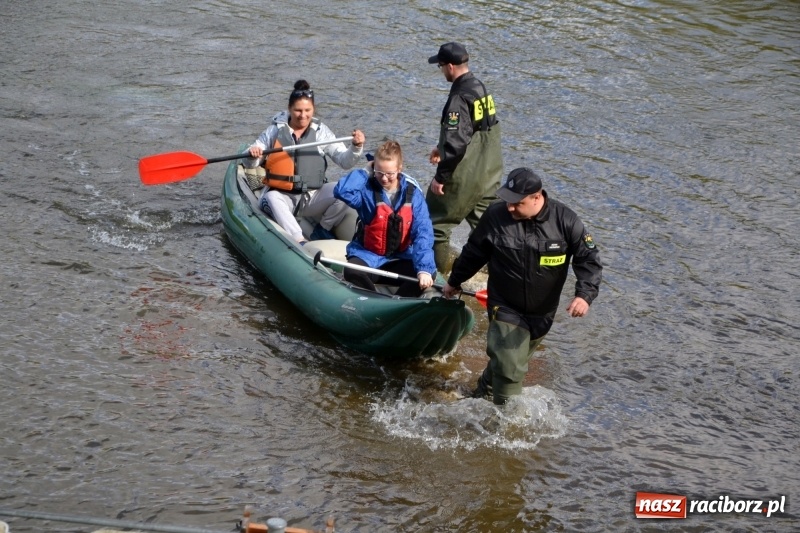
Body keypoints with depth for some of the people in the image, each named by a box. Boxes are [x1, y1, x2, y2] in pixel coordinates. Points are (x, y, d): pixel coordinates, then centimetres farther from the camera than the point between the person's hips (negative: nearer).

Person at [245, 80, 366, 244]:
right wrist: (252, 155, -19)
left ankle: (322, 230, 0)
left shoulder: (321, 131, 5)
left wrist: (356, 147, -20)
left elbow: (345, 161, 0)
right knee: (271, 198, -34)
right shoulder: (275, 130, 4)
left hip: (313, 197, 1)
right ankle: (300, 242, -41)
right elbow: (250, 165, 5)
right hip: (282, 197, -1)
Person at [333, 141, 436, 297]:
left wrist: (424, 268, -29)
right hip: (368, 255, -2)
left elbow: (423, 232, -15)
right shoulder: (367, 189, -10)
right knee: (352, 272, -34)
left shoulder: (412, 192, -7)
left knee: (429, 274, -23)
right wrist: (366, 172, -17)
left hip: (399, 258, 2)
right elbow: (342, 191, -32)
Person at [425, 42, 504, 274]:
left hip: (464, 177, -9)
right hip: (488, 174, 9)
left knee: (437, 219, 7)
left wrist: (440, 177, -18)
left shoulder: (459, 97, -21)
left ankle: (440, 266, 16)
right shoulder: (481, 88, 8)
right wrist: (442, 149, 26)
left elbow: (455, 143, -25)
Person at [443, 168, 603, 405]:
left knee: (506, 359, 19)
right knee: (509, 368, -12)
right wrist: (454, 281, 17)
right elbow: (473, 252, 4)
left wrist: (584, 295, -26)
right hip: (506, 309, -2)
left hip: (542, 312, 2)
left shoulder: (565, 220, -16)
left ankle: (485, 390, 45)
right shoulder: (495, 215, -13)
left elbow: (589, 260, -10)